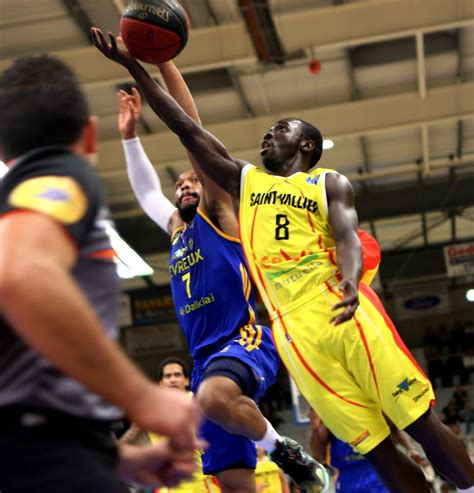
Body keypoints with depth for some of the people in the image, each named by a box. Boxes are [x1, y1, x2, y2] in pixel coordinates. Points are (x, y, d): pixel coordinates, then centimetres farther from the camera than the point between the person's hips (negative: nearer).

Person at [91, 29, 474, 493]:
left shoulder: (329, 182, 13)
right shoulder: (243, 180, 21)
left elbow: (346, 236, -5)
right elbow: (186, 128, 18)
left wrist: (350, 282, -27)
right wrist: (133, 66, 15)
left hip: (343, 310, -1)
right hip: (295, 331, 1)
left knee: (423, 423, -5)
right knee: (376, 448, -2)